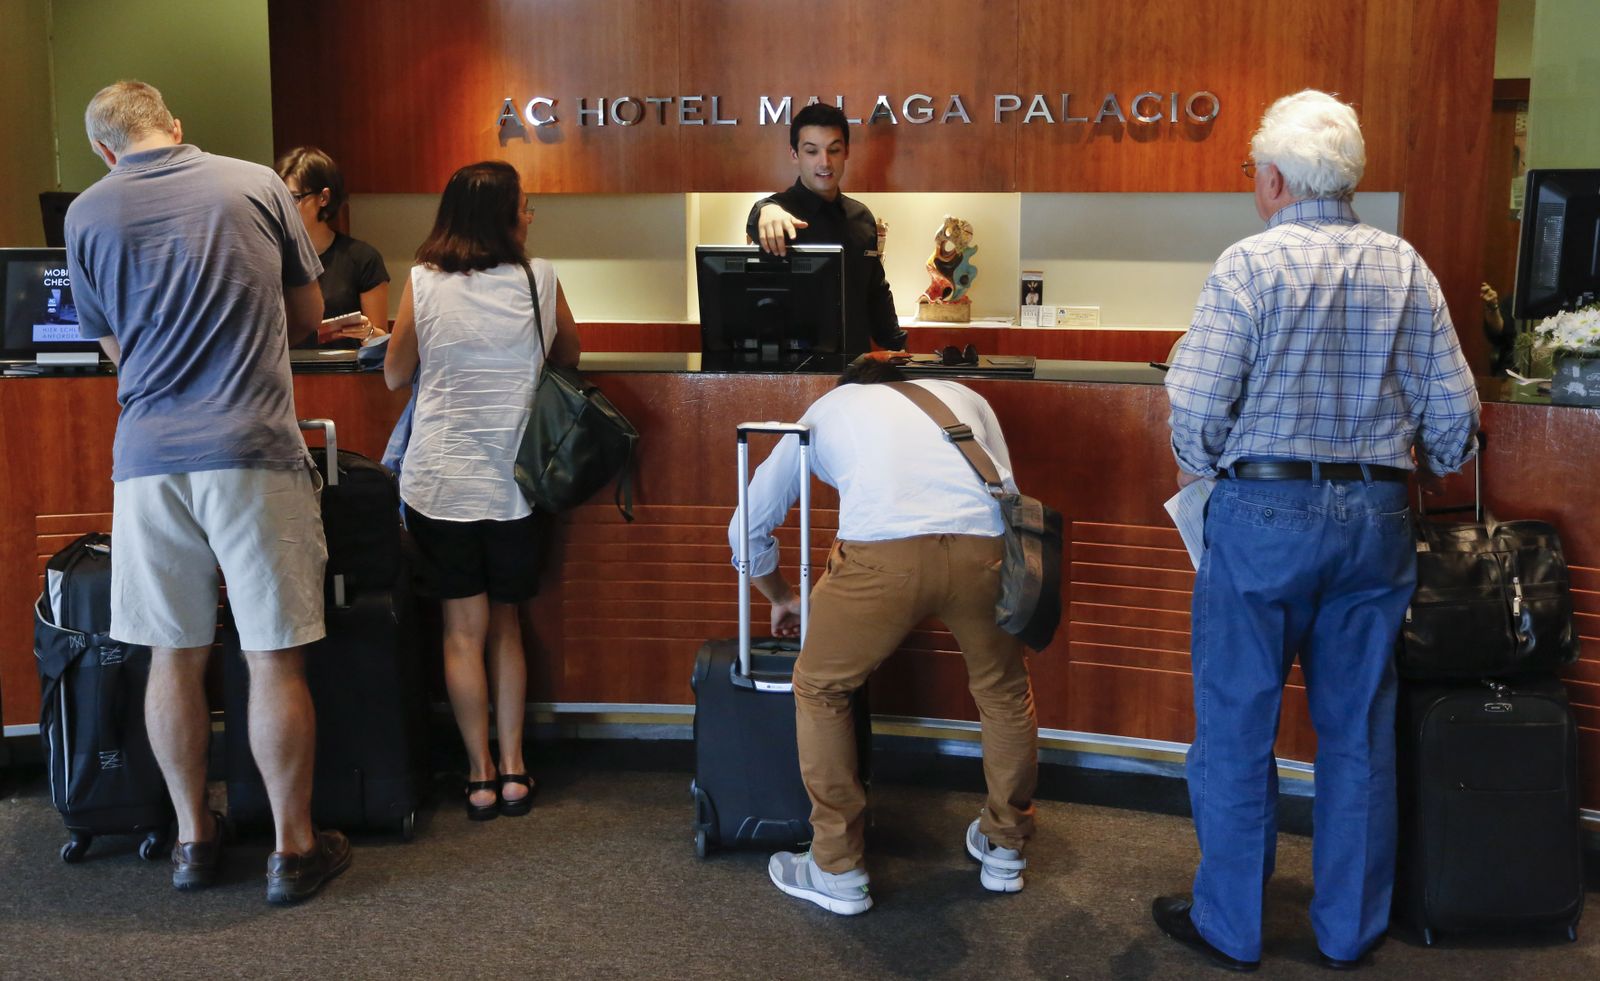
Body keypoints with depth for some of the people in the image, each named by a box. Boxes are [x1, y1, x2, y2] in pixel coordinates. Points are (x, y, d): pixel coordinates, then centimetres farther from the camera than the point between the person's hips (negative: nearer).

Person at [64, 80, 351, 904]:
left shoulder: (87, 214, 5)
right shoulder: (257, 185, 3)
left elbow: (115, 347, 15)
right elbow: (307, 316, 12)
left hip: (150, 457, 2)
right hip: (253, 450, -2)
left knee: (174, 657, 12)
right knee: (275, 660, 3)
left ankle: (193, 838, 24)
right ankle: (293, 849, 12)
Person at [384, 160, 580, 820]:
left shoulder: (423, 283, -4)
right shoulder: (538, 279, -4)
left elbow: (395, 375, 5)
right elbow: (569, 355, 12)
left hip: (440, 483, 0)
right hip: (512, 481, 1)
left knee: (463, 628, 6)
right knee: (506, 624, 14)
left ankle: (480, 776, 10)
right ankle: (513, 770, 16)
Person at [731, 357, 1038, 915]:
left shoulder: (823, 411, 33)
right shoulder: (961, 396, 35)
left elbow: (749, 528, 38)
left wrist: (780, 598, 56)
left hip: (883, 553, -2)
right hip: (984, 548, 3)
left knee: (820, 690, 22)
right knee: (1003, 690, 29)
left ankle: (838, 872, 26)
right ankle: (1004, 849, 42)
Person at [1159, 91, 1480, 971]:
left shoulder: (1251, 264, -10)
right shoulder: (1405, 268, 2)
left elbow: (1195, 406, -15)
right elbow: (1454, 410, 2)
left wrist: (1201, 468, 5)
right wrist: (1429, 469, 22)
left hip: (1264, 512, -4)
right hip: (1377, 518, 5)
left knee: (1238, 725, 8)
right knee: (1358, 730, 14)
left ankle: (1230, 927, 19)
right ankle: (1350, 929, 26)